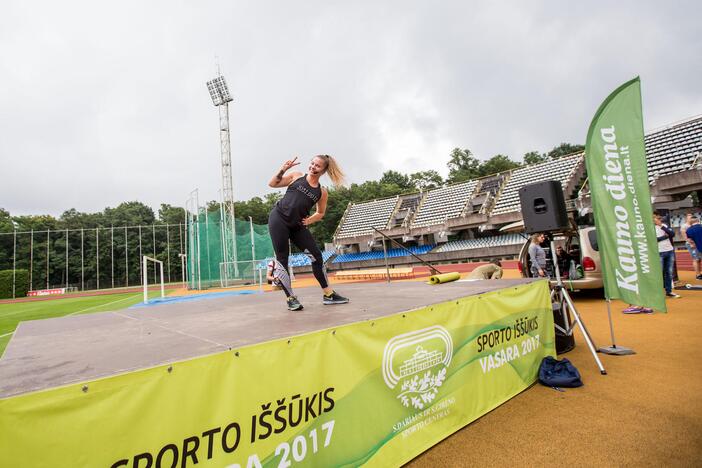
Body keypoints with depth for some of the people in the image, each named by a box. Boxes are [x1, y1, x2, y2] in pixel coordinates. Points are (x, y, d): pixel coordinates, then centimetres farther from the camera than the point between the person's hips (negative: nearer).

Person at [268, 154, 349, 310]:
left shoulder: (322, 192, 7)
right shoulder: (296, 176, 5)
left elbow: (320, 213, 19)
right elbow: (272, 184, 8)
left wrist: (309, 220, 1)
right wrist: (283, 169, -6)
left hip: (297, 226, 2)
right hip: (278, 218, -2)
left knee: (317, 255, -1)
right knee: (282, 259, -3)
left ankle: (328, 294, 11)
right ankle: (290, 298, 7)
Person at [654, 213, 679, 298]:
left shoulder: (665, 226, 10)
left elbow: (673, 234, -4)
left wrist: (662, 227, -10)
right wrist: (665, 236, -8)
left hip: (670, 251, 5)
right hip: (659, 253, -5)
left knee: (669, 272, 10)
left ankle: (669, 291, 18)